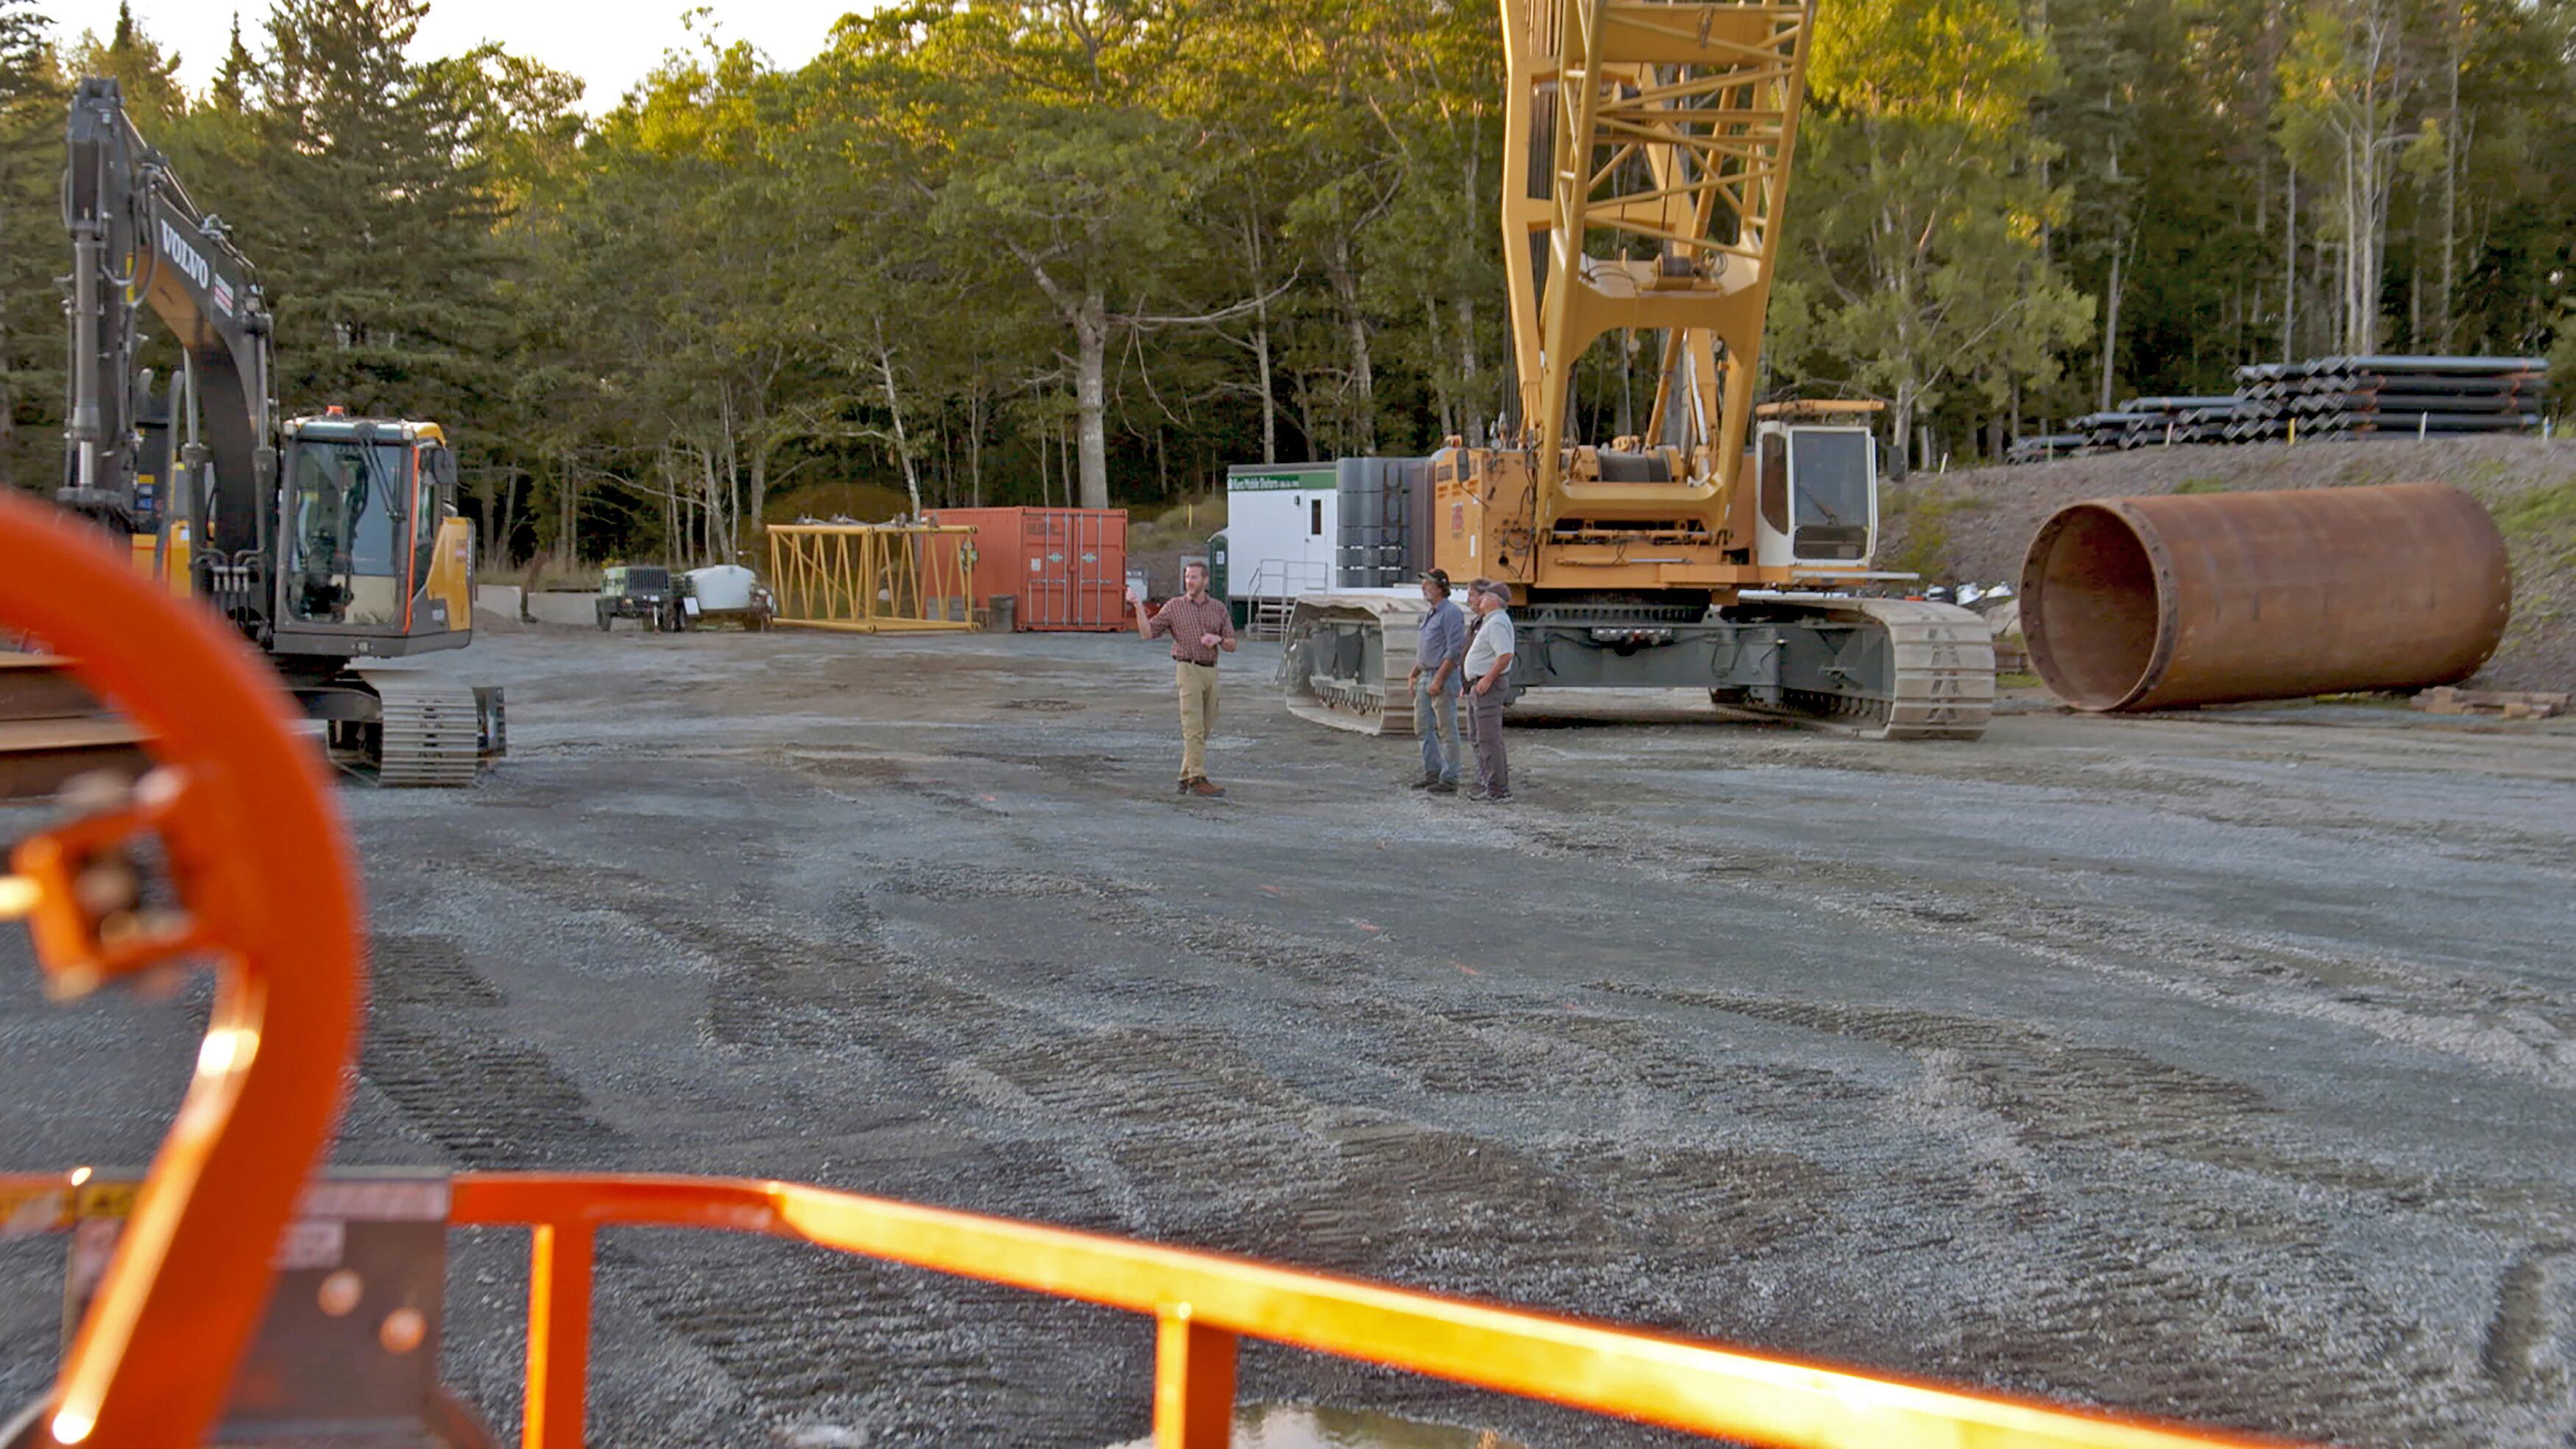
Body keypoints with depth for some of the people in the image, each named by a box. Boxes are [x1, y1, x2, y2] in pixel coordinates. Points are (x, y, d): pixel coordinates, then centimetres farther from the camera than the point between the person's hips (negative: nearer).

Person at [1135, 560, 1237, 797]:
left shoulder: (1219, 608, 11)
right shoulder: (1174, 607, 4)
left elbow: (1232, 646, 13)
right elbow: (1147, 632, 1)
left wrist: (1219, 639, -9)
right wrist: (1138, 606, -10)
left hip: (1211, 671, 4)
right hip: (1188, 669, -4)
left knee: (1204, 730, 6)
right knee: (1193, 728, -12)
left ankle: (1186, 778, 14)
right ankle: (1198, 779, -17)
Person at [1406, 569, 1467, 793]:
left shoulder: (1451, 613, -13)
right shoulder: (1429, 615, 18)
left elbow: (1454, 651, -19)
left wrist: (1438, 680, -22)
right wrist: (1414, 675, 20)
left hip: (1444, 677, -10)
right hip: (1426, 676, 10)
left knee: (1447, 730, -5)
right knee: (1423, 726, 12)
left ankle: (1449, 779, -2)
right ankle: (1433, 772, 20)